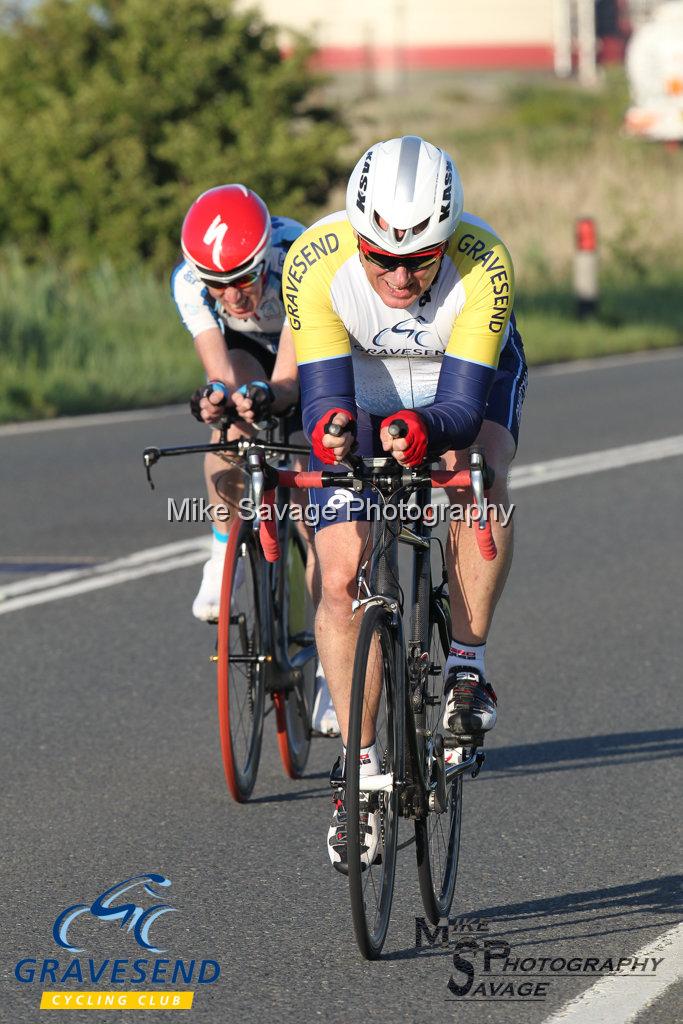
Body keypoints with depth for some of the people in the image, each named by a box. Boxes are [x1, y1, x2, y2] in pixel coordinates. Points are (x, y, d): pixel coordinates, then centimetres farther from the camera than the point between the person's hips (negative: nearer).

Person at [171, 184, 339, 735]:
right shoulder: (189, 282, -30)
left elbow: (289, 382, -40)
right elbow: (222, 370, -36)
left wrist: (263, 395, -62)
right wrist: (217, 395, -59)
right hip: (246, 349, 2)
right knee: (231, 419, -34)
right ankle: (224, 557, -12)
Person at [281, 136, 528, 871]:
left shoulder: (484, 263, -36)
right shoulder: (316, 260, -33)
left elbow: (463, 407, -38)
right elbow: (320, 392, -34)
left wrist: (424, 429, -60)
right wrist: (330, 428, -57)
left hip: (471, 379, -1)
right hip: (359, 384, 1)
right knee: (340, 578, -11)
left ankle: (466, 667, -21)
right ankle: (358, 768, 2)